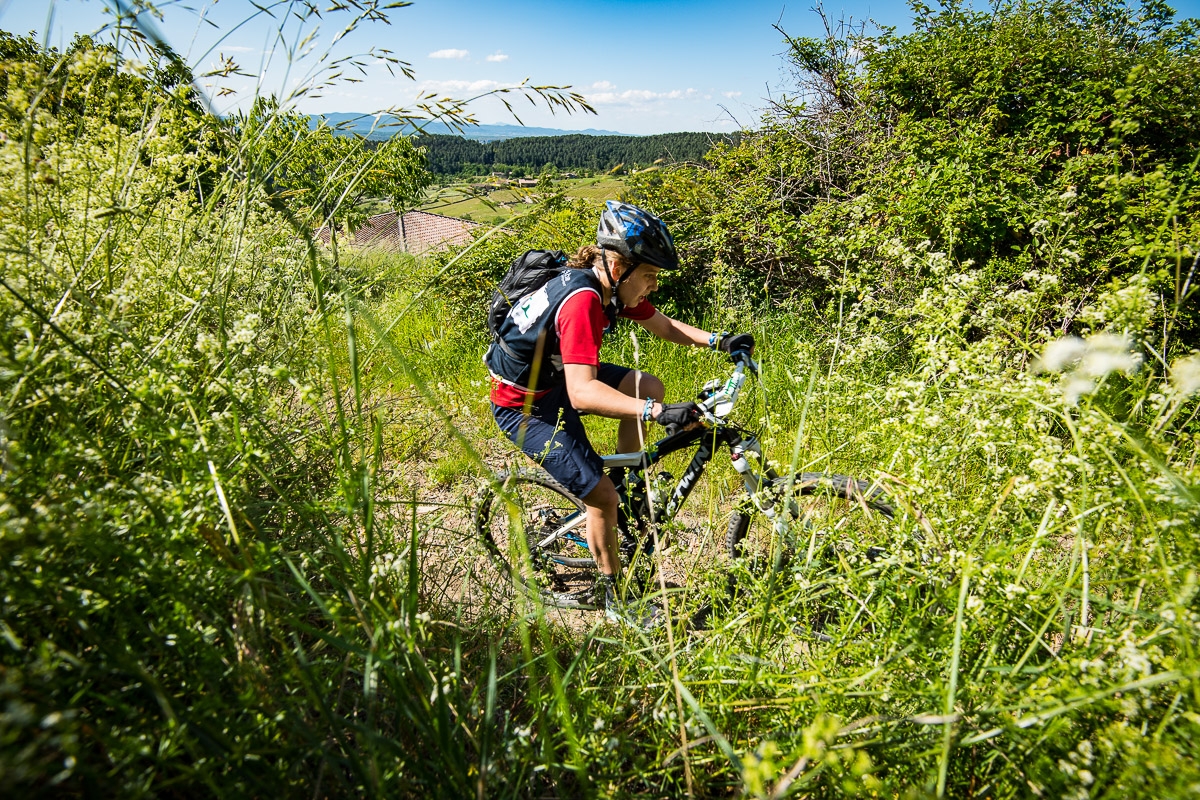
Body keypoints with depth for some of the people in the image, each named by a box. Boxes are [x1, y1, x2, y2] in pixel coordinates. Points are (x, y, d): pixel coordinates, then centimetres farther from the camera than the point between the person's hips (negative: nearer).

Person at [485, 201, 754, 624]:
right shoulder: (581, 300, -34)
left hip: (556, 377, 8)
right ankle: (613, 594, 12)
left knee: (649, 388, -5)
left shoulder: (613, 285, -7)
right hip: (524, 405, -8)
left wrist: (718, 341, -8)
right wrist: (657, 412, -51)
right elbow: (582, 392, -43)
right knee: (601, 495, -10)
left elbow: (664, 325, 6)